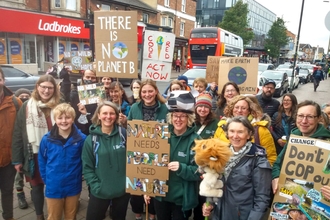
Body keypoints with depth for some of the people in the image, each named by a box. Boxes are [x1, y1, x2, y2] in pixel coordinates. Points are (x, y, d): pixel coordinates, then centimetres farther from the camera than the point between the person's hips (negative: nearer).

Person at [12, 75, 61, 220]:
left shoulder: (59, 106, -5)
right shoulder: (26, 107, -3)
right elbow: (18, 134, -1)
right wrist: (17, 159, -2)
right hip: (35, 155, 1)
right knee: (37, 186, 15)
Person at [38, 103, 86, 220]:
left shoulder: (81, 139, -14)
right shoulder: (47, 139, -11)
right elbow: (42, 161, 1)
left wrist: (78, 176, -2)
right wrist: (46, 179, -1)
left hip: (73, 187, 0)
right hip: (53, 188, 1)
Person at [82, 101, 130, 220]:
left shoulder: (124, 134, -6)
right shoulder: (91, 139, -6)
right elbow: (87, 167, -4)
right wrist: (96, 186, -12)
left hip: (123, 190, 1)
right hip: (100, 192, 0)